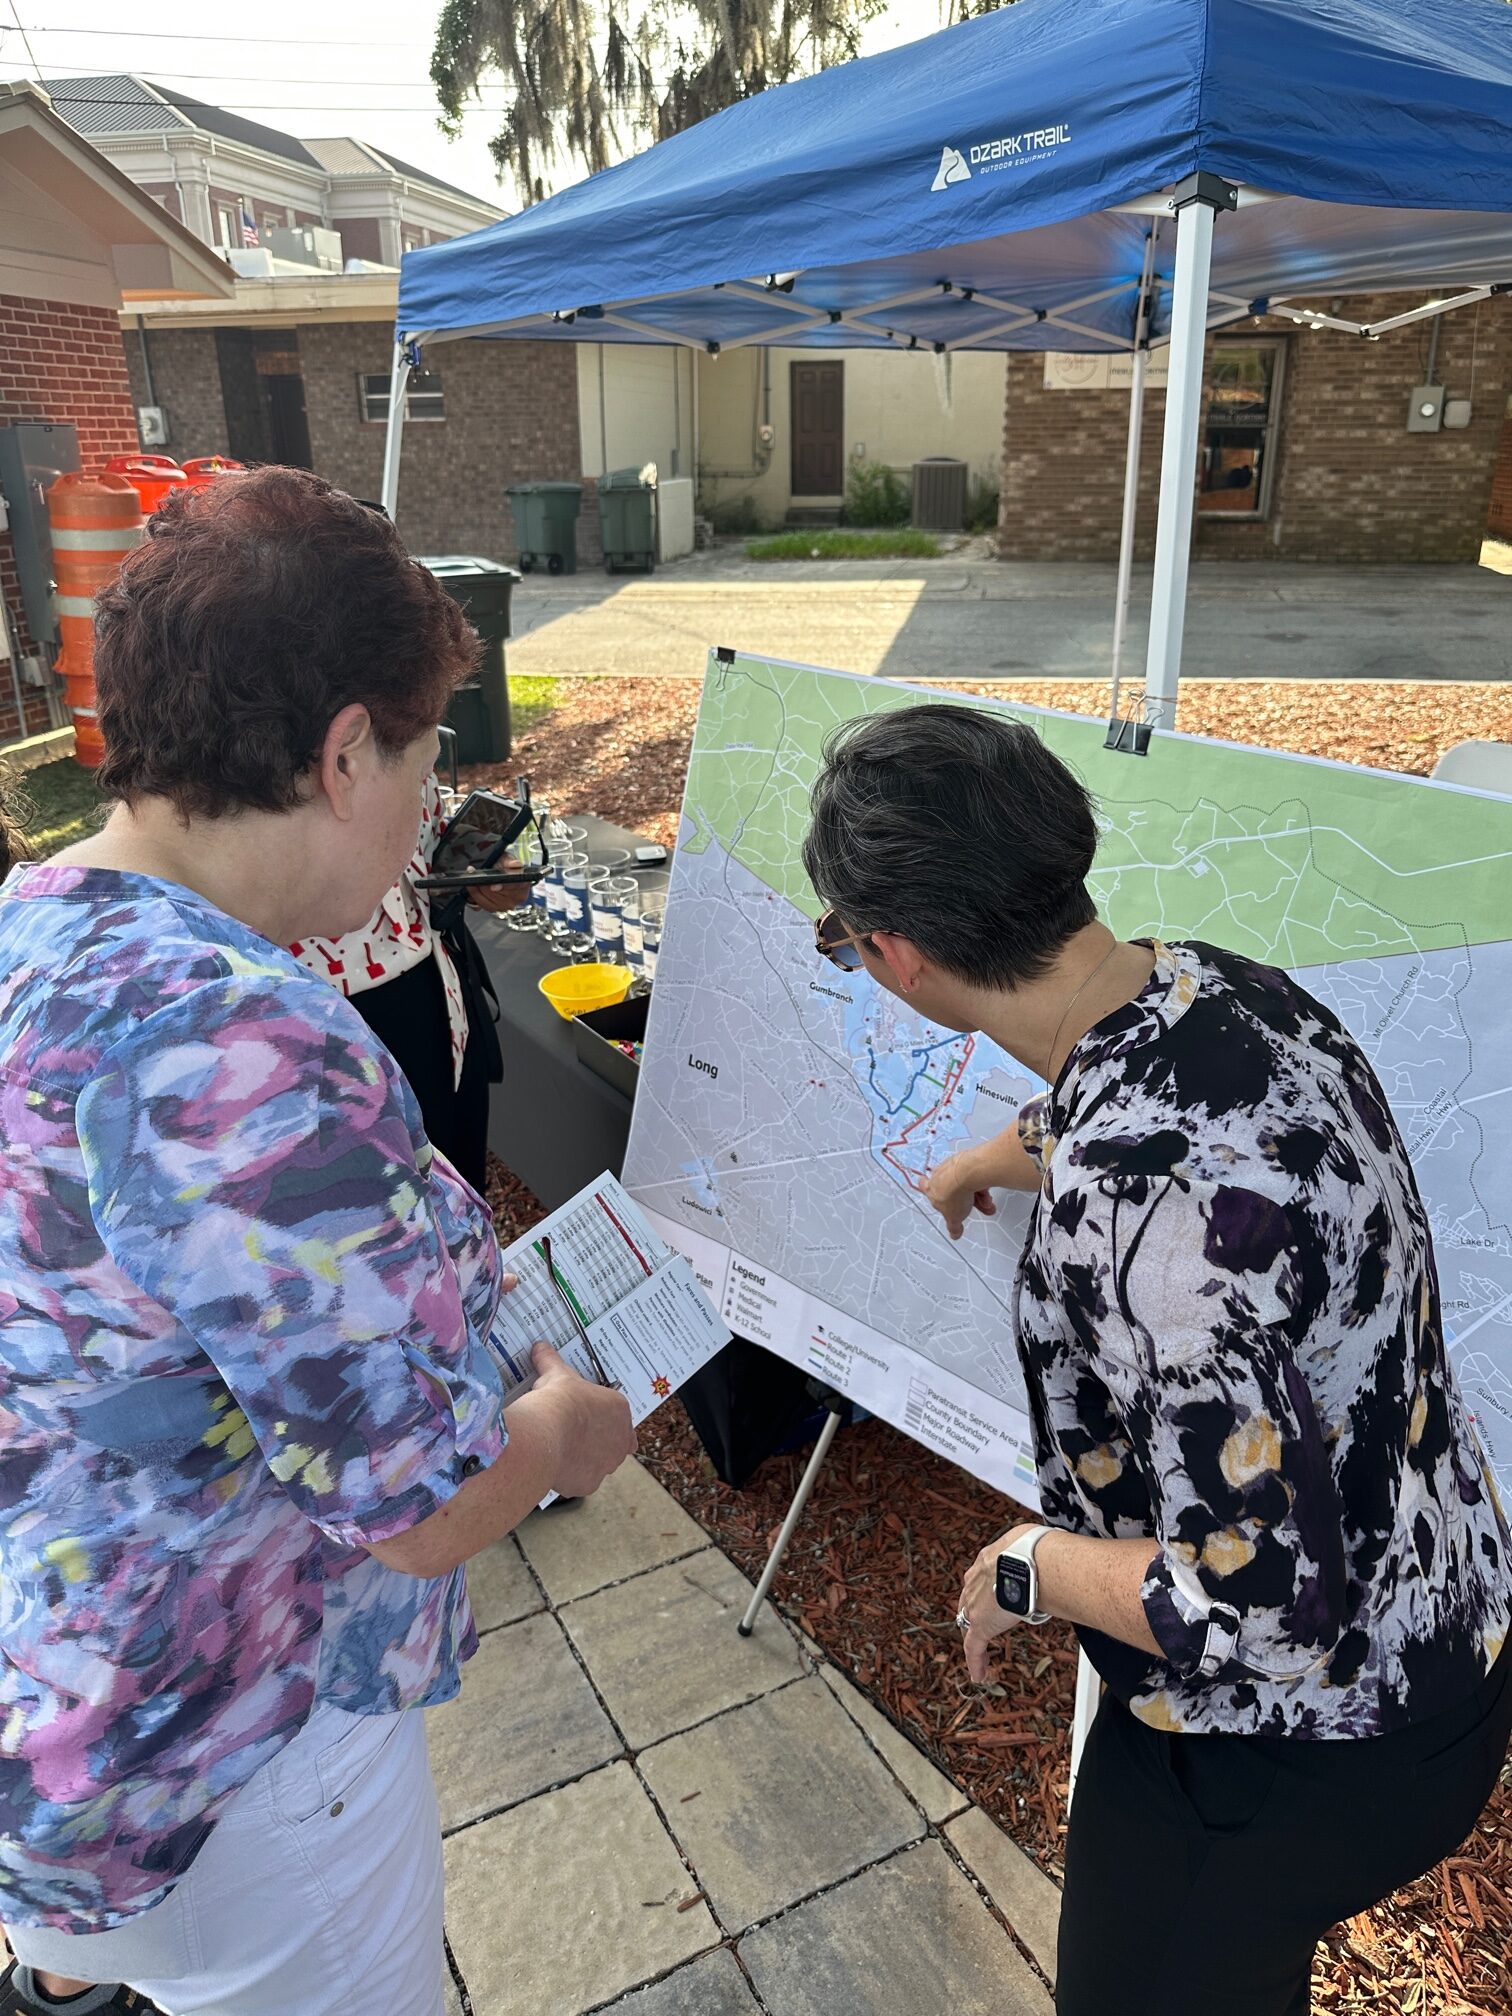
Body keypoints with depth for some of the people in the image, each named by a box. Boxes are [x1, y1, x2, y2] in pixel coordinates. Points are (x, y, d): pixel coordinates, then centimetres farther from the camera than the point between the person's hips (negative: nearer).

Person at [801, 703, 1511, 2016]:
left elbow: (1267, 1605, -34)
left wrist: (1029, 1570, -17)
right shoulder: (1212, 984, -11)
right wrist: (996, 1156, 33)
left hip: (1308, 1751, -8)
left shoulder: (1141, 1203, -40)